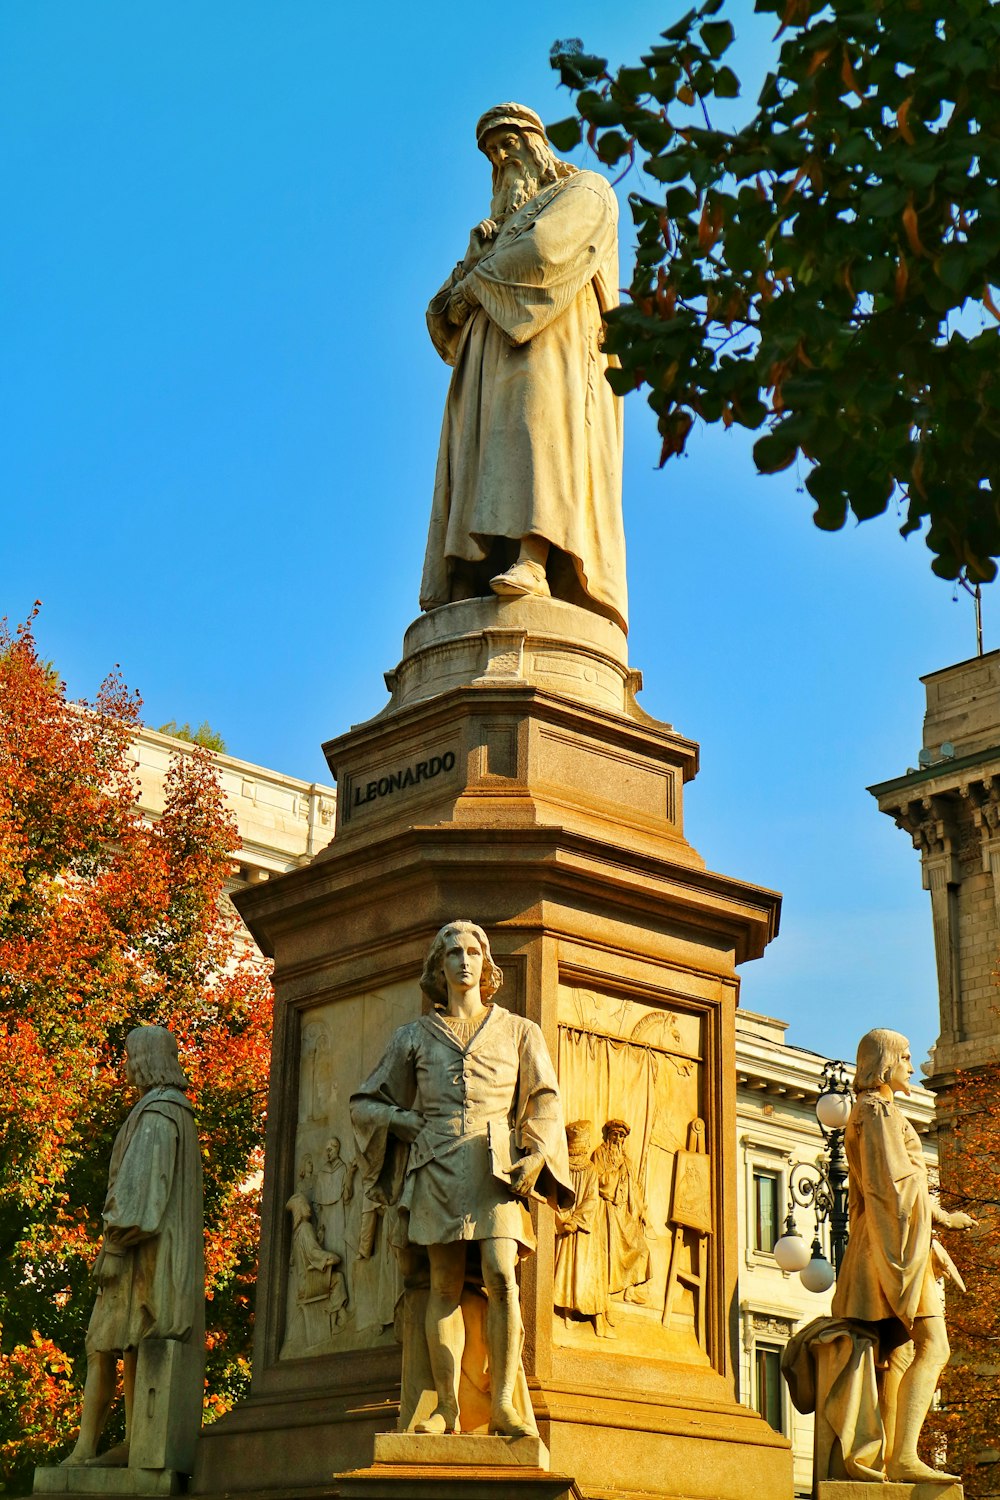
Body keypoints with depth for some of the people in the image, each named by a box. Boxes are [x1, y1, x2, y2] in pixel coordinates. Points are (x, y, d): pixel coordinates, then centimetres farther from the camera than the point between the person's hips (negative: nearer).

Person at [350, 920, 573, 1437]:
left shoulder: (518, 1031, 16)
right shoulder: (415, 1035, 17)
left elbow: (544, 1102, 11)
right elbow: (365, 1103, 21)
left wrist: (536, 1153, -6)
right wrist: (407, 1121, 2)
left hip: (496, 1162, -1)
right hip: (437, 1164, 1)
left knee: (500, 1274, -17)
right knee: (445, 1284, -5)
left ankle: (504, 1404, -15)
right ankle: (447, 1408, -4)